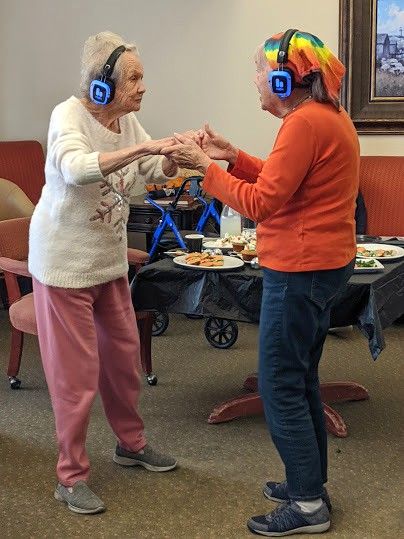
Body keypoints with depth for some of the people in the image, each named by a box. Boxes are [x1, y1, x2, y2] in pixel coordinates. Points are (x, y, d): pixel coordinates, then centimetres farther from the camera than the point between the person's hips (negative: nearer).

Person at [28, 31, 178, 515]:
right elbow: (76, 168, -39)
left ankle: (131, 444, 37)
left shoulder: (127, 121, 3)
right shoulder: (69, 115, -20)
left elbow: (157, 172, 4)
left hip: (110, 258, 7)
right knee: (75, 371, -1)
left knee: (124, 355, 17)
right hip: (64, 261, -7)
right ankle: (70, 476, 14)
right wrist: (141, 148, -45)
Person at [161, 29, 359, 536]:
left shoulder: (306, 123, -19)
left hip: (299, 270, -10)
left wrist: (206, 167, -11)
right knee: (301, 379, 18)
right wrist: (233, 157, 9)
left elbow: (261, 202, -20)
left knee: (280, 385, -2)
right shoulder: (329, 116, 13)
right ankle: (310, 483, 29)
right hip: (323, 263, 11)